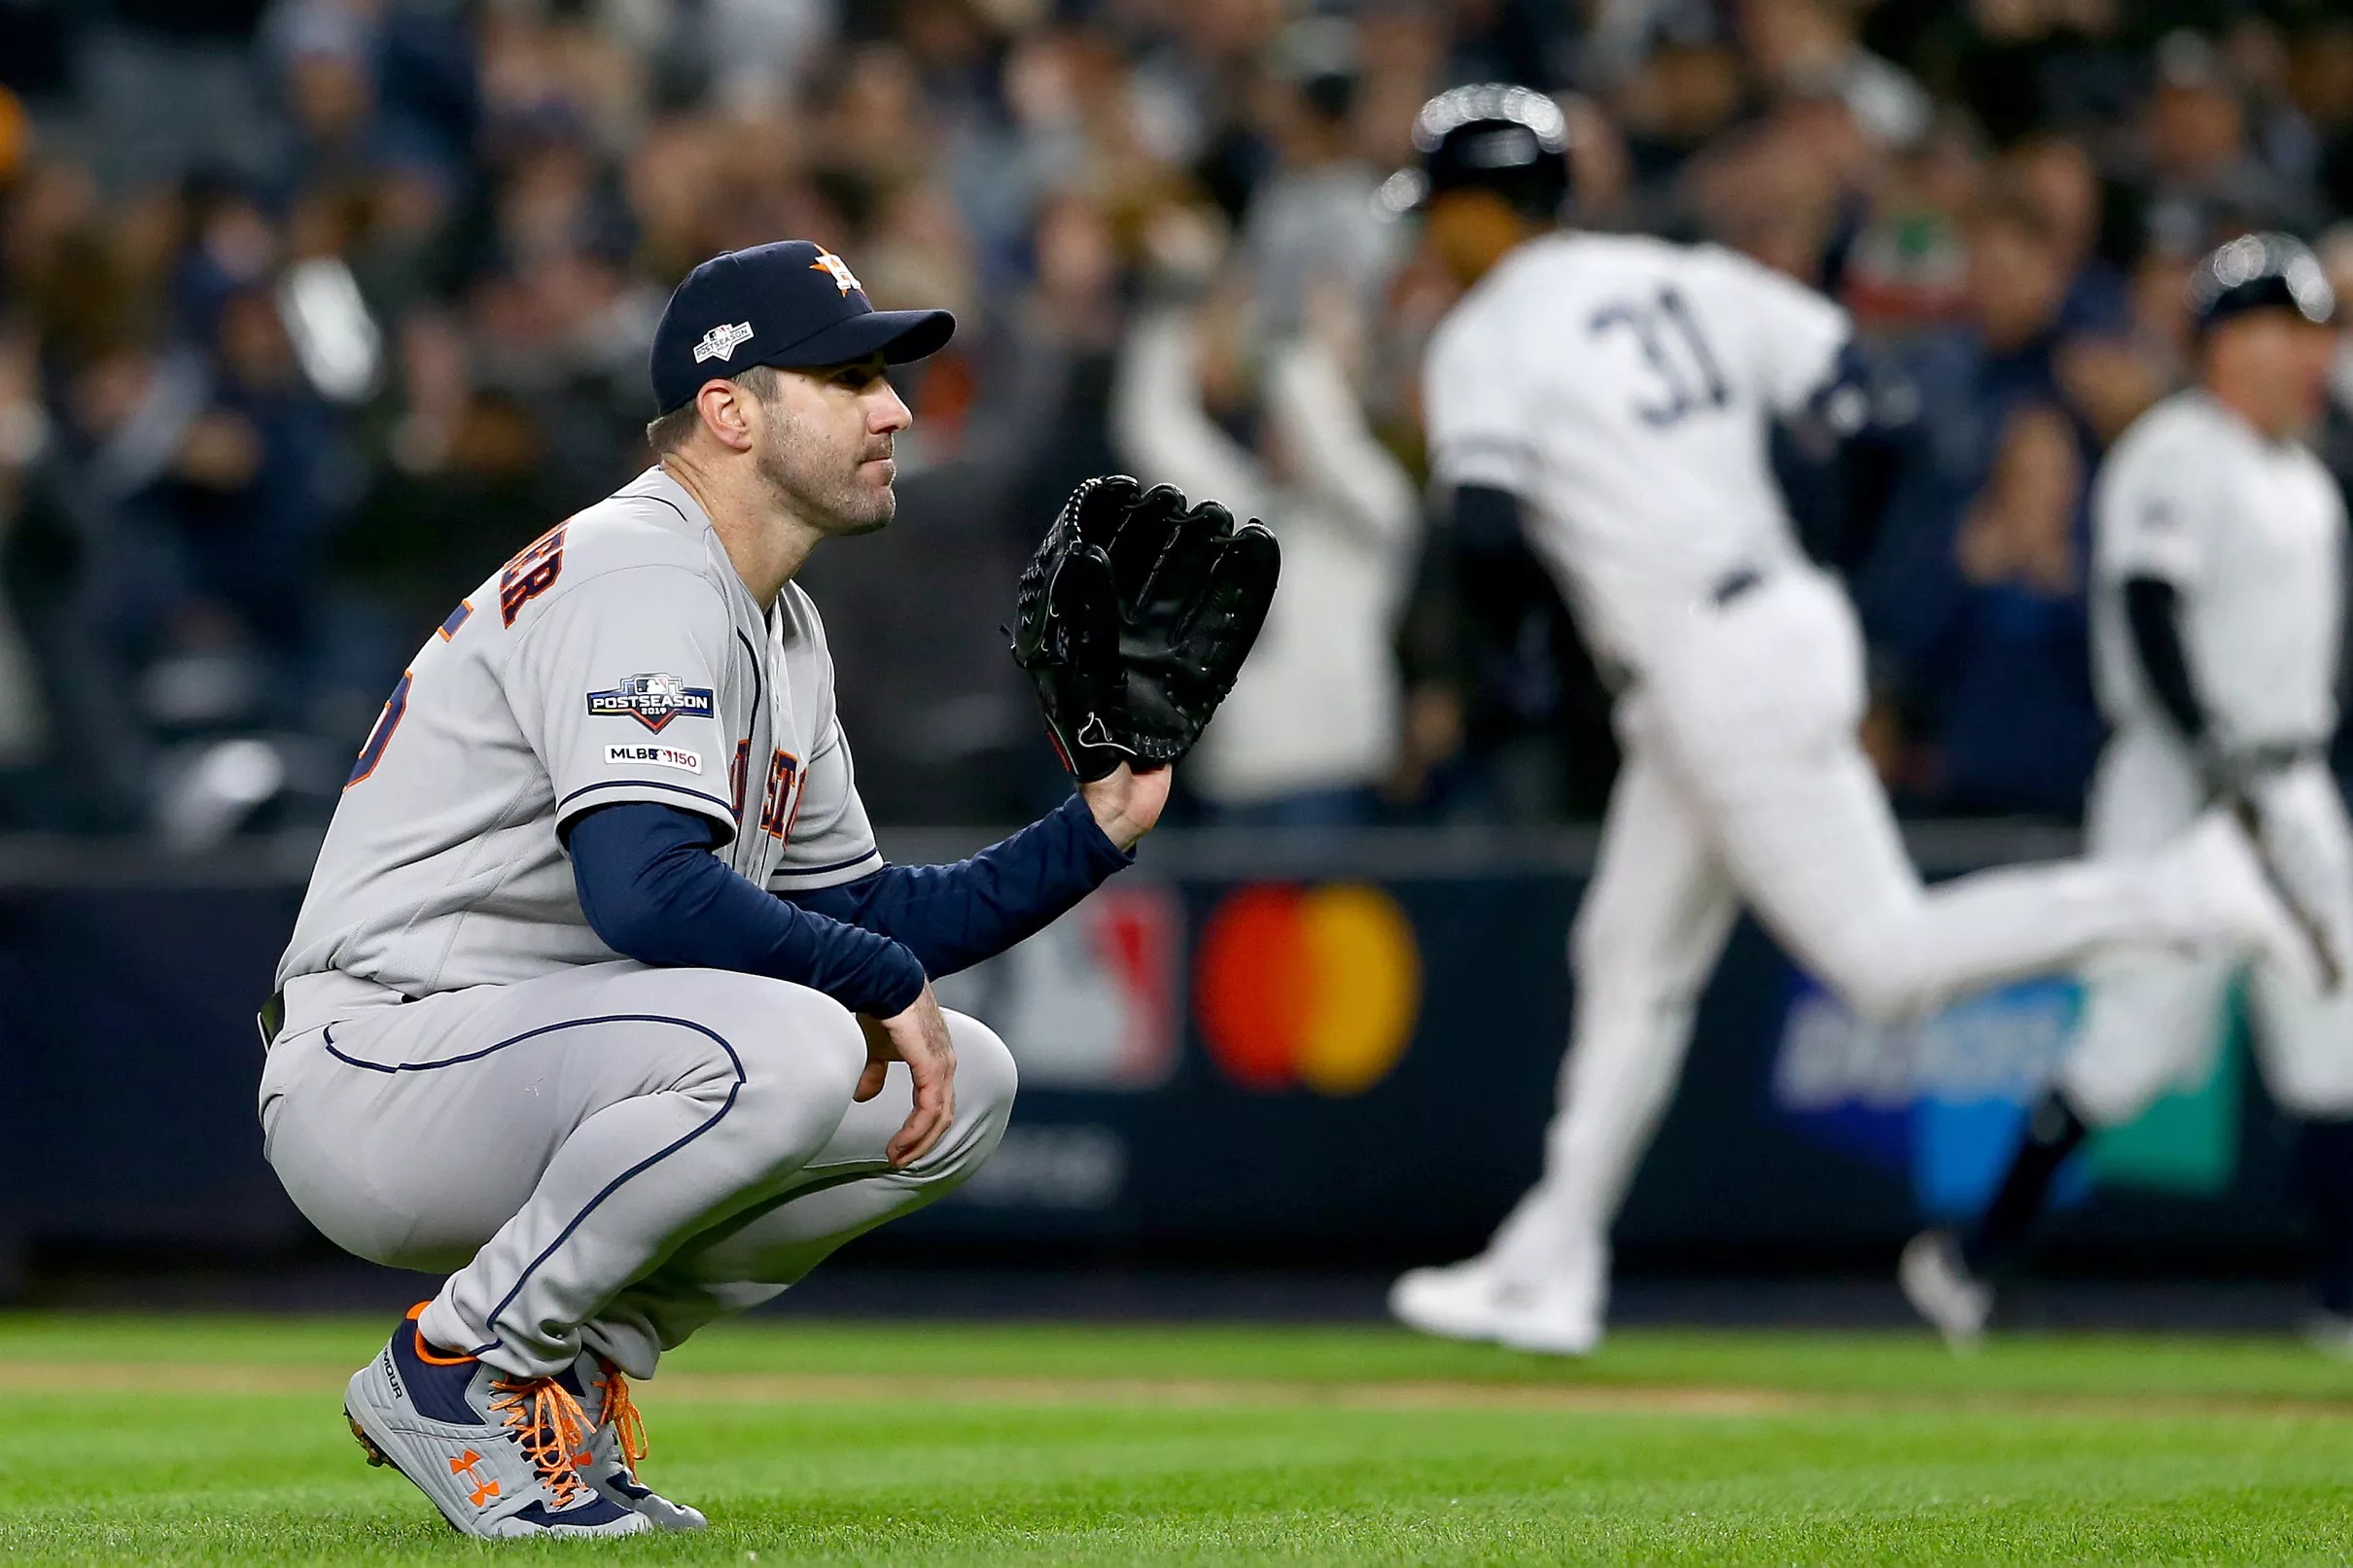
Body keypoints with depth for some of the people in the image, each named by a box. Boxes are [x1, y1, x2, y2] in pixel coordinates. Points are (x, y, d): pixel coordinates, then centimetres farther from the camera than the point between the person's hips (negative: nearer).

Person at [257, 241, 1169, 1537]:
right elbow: (646, 893, -30)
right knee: (786, 1046, -34)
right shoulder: (638, 578, -16)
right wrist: (884, 980, -19)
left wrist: (1093, 834, 9)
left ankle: (581, 1353, 6)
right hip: (370, 1077, -10)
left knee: (962, 1082, 6)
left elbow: (853, 915, 20)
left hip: (525, 1069, 10)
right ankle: (456, 1369, -16)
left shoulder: (779, 626, 16)